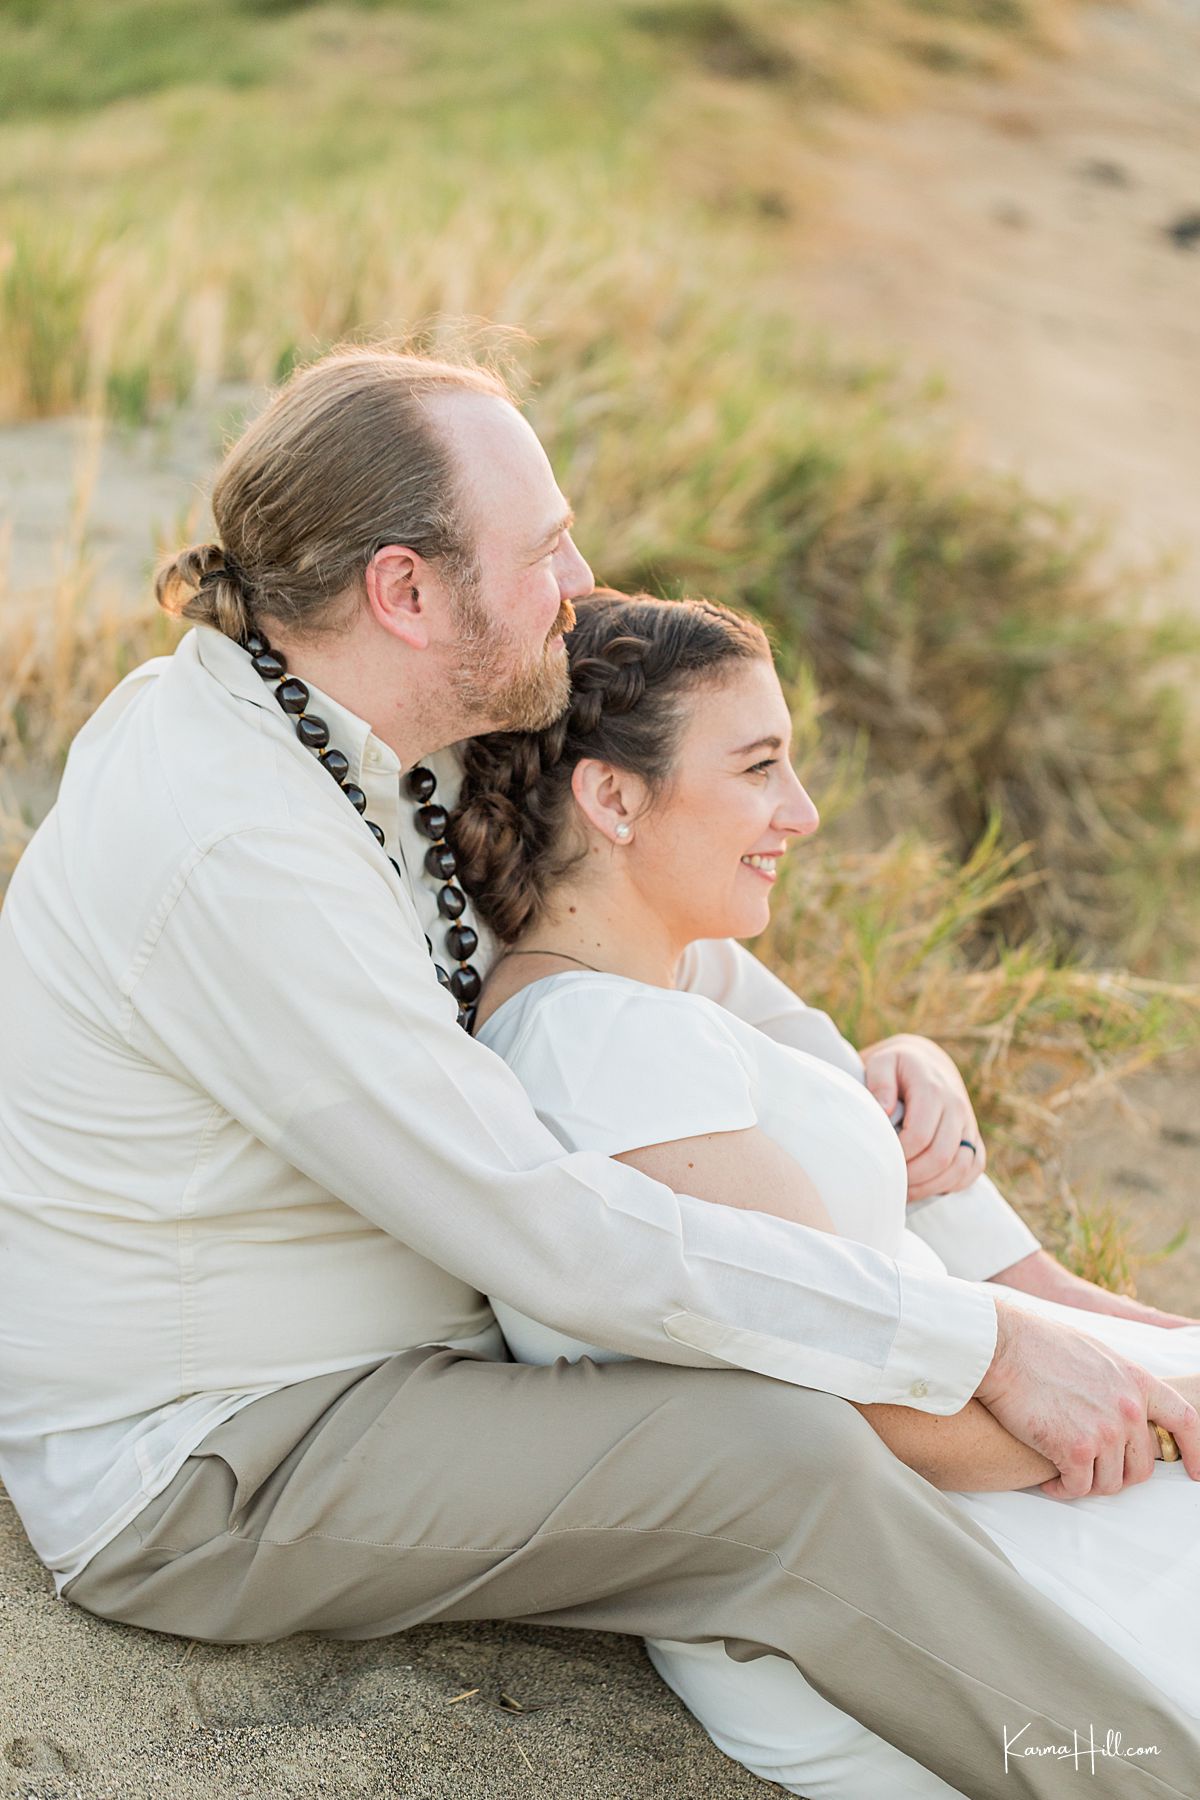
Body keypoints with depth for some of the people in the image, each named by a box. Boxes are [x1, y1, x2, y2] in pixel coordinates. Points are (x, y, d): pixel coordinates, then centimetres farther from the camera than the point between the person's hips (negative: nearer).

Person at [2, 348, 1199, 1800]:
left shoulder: (299, 720, -2)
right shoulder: (232, 848, -30)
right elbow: (553, 1234, -31)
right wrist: (988, 1347, -25)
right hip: (192, 1480, -10)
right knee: (778, 1455, -25)